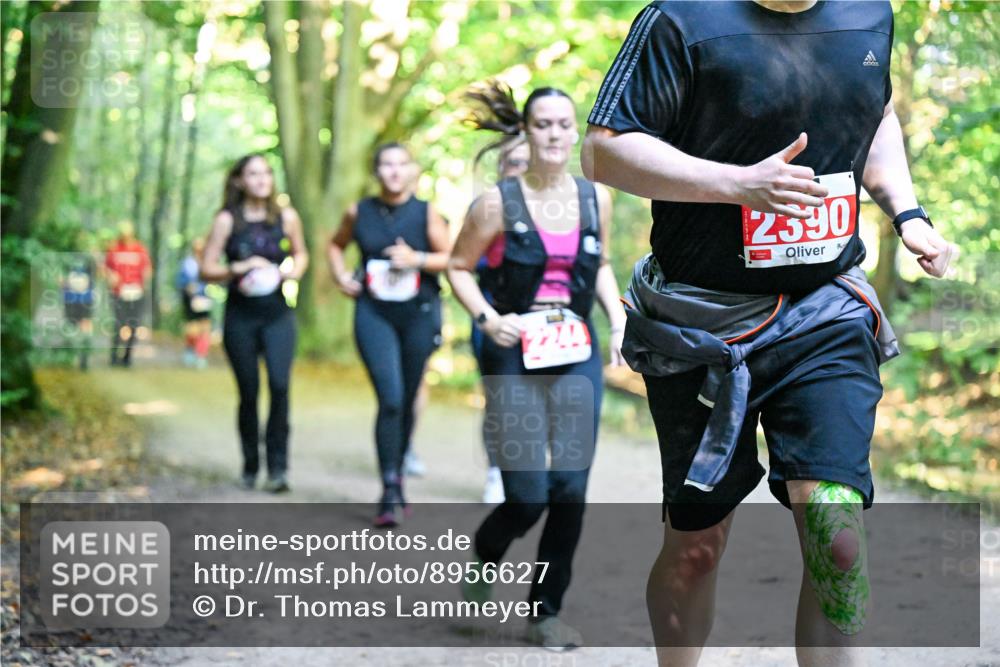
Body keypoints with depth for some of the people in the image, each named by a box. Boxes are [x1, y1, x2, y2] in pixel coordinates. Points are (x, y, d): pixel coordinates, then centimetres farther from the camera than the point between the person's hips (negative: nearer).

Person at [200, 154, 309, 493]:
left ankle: (278, 466, -12)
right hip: (240, 316, -1)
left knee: (280, 384, -17)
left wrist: (294, 270, -1)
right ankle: (250, 466, 21)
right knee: (248, 392, 5)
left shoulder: (287, 217, 3)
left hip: (278, 315, 1)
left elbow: (300, 253, 20)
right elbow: (206, 269, -2)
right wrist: (238, 268, -17)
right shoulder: (227, 220, -2)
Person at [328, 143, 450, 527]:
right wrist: (340, 275, 5)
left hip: (419, 313, 1)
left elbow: (452, 259, -1)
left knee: (407, 401, 11)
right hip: (373, 313, -1)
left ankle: (398, 474, 32)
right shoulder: (359, 213, 3)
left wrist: (417, 259, -15)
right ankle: (390, 493, -12)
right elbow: (336, 245, 22)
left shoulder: (425, 213, -1)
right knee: (390, 400, -14)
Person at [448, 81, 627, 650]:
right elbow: (460, 267, 3)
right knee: (528, 496, -7)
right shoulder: (499, 202, -6)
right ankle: (485, 553, 28)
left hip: (577, 356, 4)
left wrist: (619, 318, 6)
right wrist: (486, 317, -13)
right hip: (515, 356, -4)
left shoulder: (596, 198, 6)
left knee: (571, 489, -1)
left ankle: (547, 610, 15)